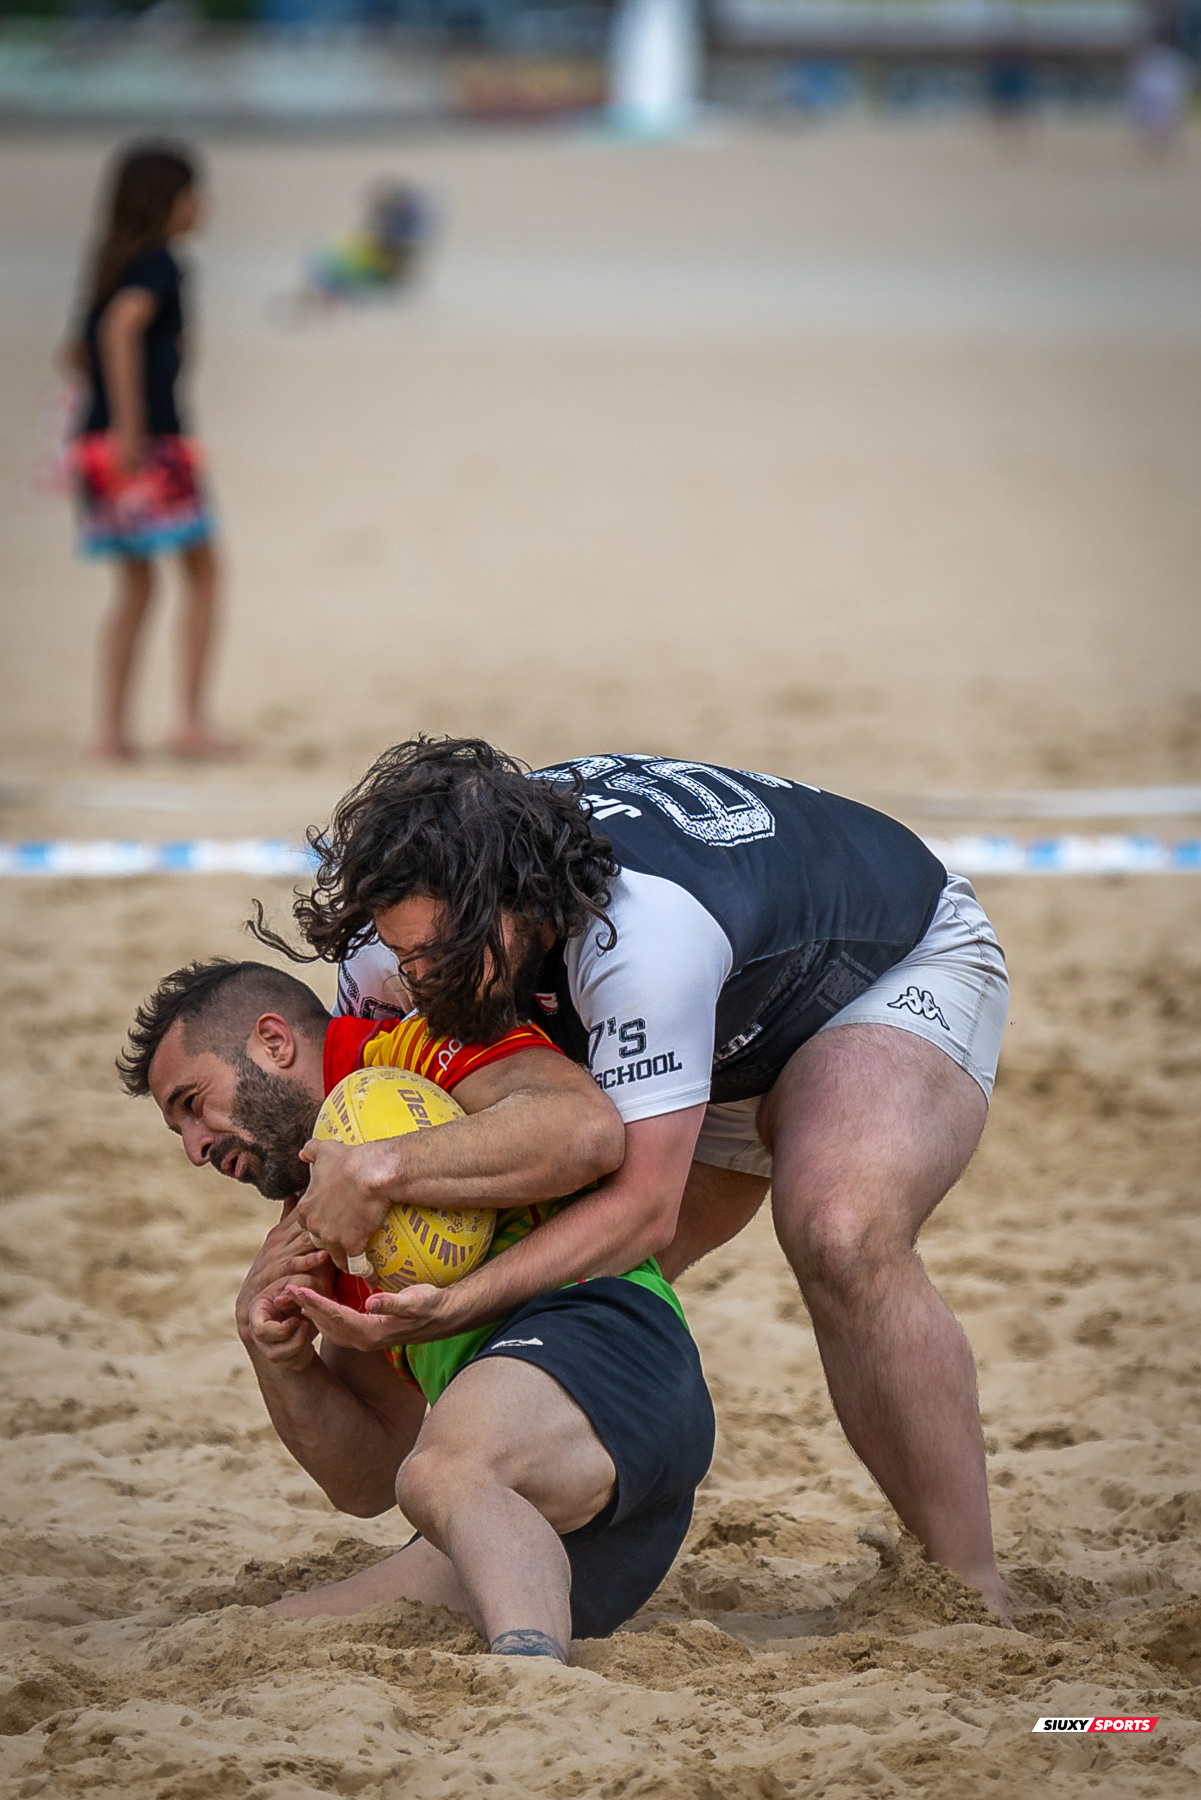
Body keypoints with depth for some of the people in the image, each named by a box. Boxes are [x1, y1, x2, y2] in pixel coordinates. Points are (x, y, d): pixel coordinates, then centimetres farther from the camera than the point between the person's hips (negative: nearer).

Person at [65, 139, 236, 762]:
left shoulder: (113, 263, 16)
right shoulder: (159, 265, -11)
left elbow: (80, 350, 23)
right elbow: (121, 325, -28)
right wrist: (130, 425, -28)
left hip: (98, 438, 8)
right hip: (152, 441, -8)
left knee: (135, 587, 13)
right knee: (202, 571, 3)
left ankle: (110, 729, 9)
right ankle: (192, 719, -1)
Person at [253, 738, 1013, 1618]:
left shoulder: (642, 935, -45)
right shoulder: (427, 907, -23)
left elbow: (642, 1206, -42)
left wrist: (451, 1307, -50)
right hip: (738, 1031, 8)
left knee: (843, 1240, -34)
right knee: (565, 1274, -4)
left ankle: (979, 1603, -25)